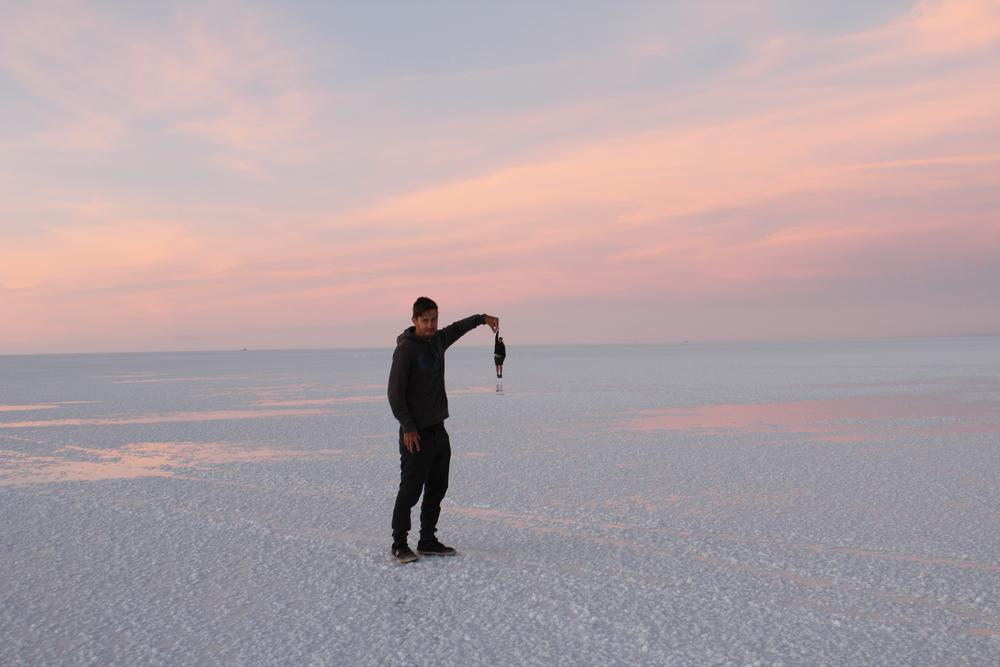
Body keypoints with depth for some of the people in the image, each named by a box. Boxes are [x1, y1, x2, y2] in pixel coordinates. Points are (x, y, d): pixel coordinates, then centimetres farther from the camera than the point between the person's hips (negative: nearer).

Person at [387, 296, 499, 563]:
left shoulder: (437, 340, 8)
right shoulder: (406, 348, -14)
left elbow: (456, 328, 32)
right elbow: (395, 392, -17)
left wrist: (482, 318, 22)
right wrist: (408, 427, -19)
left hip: (438, 430, 8)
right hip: (416, 434, -8)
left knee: (437, 489, 12)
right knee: (410, 491, -4)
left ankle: (428, 541, 22)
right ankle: (399, 545, 6)